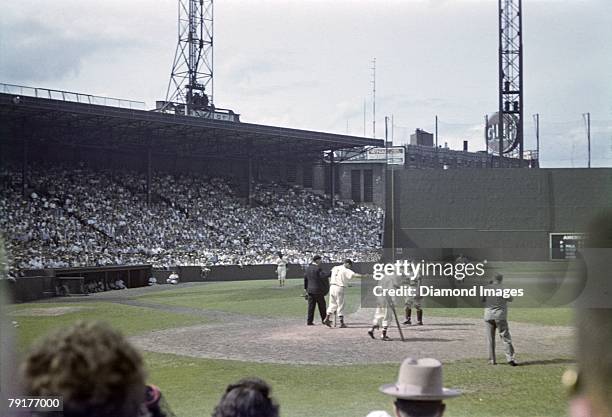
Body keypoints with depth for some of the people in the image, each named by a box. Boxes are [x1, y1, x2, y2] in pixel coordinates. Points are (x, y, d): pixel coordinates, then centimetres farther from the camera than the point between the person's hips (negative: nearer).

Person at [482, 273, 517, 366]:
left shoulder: (487, 288, 1)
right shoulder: (502, 289, -7)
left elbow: (483, 300, 14)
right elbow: (510, 299, 3)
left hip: (488, 316, 3)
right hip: (500, 316, -3)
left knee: (490, 339, 10)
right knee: (505, 337, -1)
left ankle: (492, 360, 9)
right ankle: (510, 358, -12)